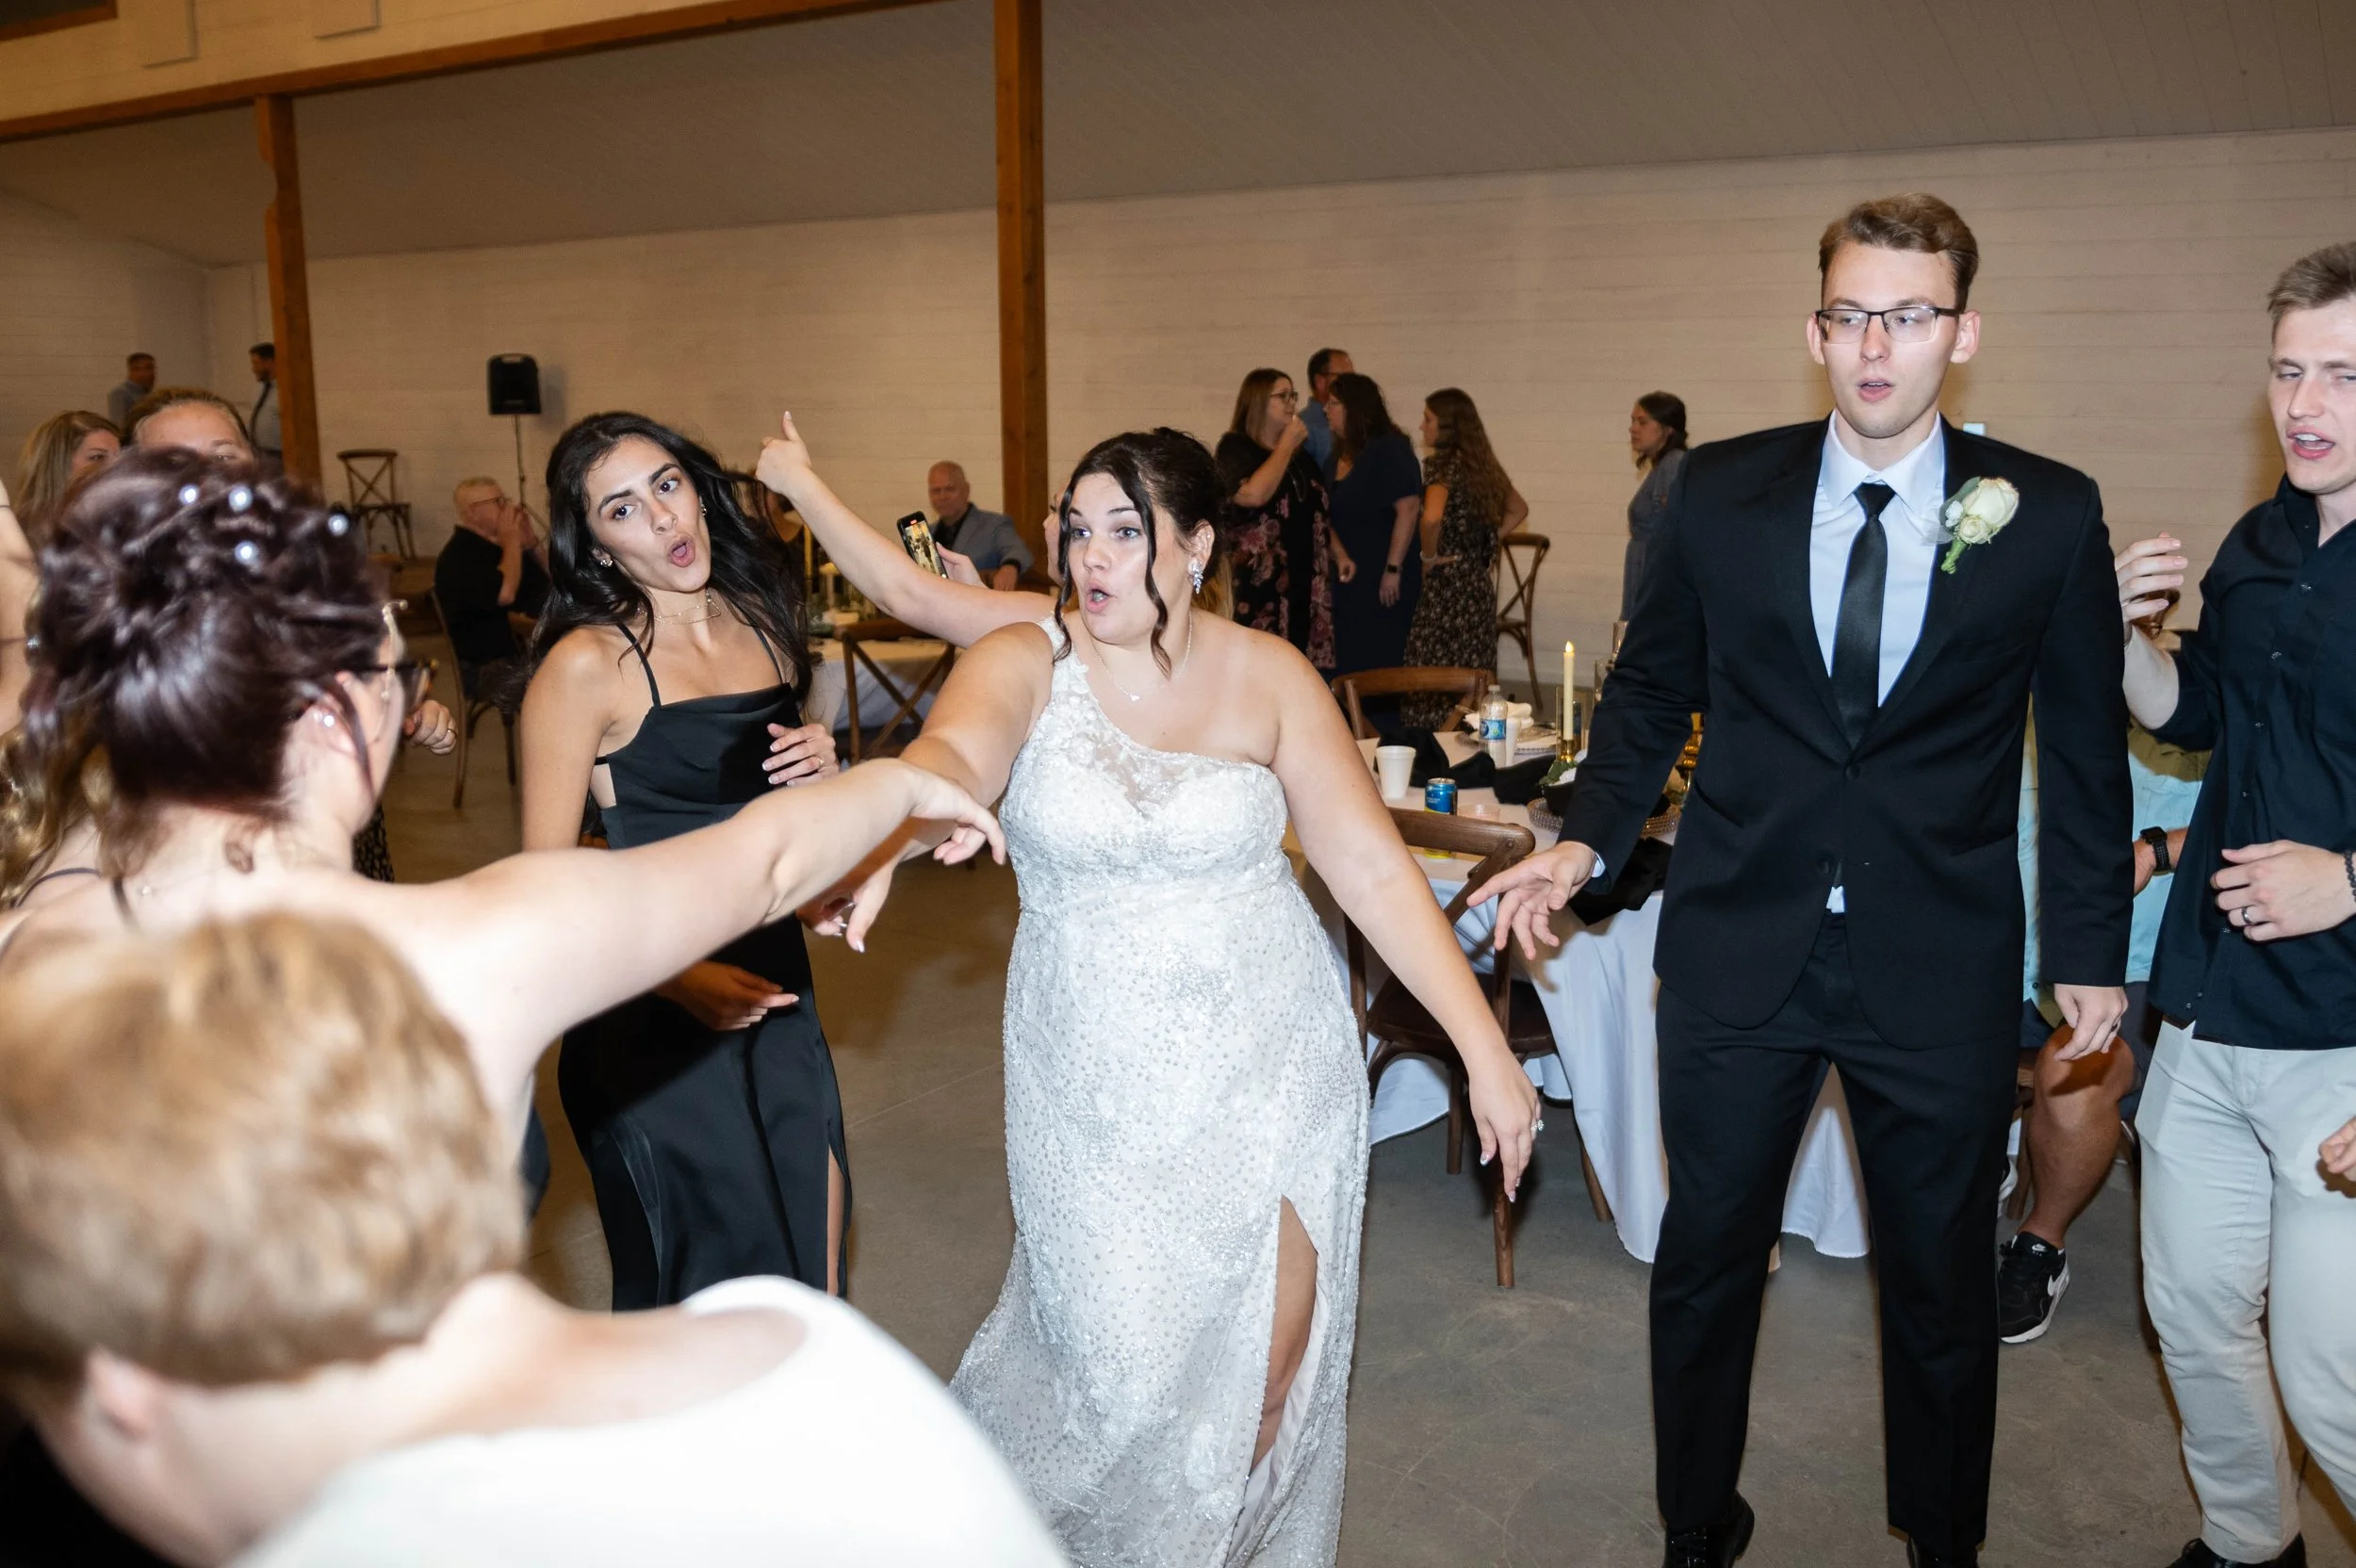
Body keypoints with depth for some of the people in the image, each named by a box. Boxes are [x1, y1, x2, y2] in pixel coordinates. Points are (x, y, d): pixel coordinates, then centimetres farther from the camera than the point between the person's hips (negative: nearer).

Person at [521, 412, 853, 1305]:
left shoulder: (761, 621, 6)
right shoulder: (588, 663, -13)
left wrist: (823, 774, -3)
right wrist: (681, 980, -25)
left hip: (779, 996, 6)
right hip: (654, 1027, -6)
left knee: (815, 1282, 15)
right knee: (698, 1296, 9)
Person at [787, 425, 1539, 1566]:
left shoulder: (1267, 677, -5)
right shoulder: (1026, 664, -7)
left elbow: (1373, 868, -6)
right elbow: (952, 753, -30)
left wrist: (1485, 1047, -10)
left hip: (1268, 1067, 1)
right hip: (1099, 1083, -1)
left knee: (1267, 1363, 10)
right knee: (1126, 1355, 7)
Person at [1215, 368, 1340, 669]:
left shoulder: (1299, 454, 19)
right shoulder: (1236, 448, -3)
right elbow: (1254, 494, -23)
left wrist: (1338, 554, 14)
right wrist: (1287, 443, -10)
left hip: (1306, 582, 7)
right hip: (1258, 582, -7)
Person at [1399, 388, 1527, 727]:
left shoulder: (1441, 463, -12)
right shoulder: (1481, 463, 12)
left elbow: (1432, 518, -29)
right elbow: (1518, 510, 24)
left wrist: (1429, 557, -13)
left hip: (1447, 580, -8)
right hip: (1480, 581, 8)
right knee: (1472, 675, 11)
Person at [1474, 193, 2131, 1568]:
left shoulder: (2050, 516, -4)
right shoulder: (1722, 493, -1)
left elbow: (2087, 749, 4)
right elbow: (1653, 686, 8)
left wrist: (2093, 949, 6)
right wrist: (1590, 840, -6)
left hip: (1940, 971, 0)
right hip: (1740, 944, 1)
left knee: (1942, 1286, 16)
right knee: (1705, 1261, 14)